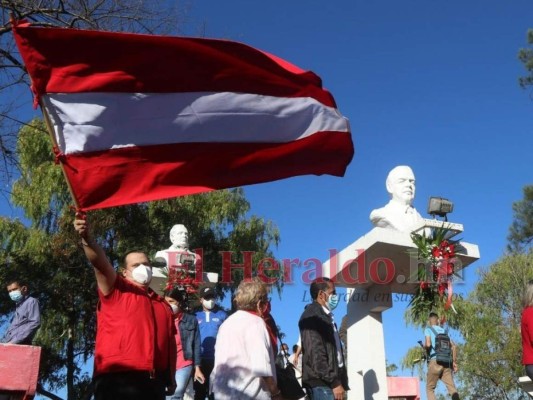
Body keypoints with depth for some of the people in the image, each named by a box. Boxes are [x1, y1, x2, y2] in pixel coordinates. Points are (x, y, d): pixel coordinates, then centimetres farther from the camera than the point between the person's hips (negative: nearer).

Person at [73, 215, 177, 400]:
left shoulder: (163, 304, 22)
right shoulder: (116, 290, 8)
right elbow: (100, 264, -12)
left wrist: (171, 378, 18)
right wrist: (87, 238, -29)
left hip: (154, 382, 5)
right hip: (117, 379, -5)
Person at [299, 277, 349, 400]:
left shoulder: (325, 316, 19)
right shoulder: (312, 316, -11)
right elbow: (315, 353, -18)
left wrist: (338, 380, 14)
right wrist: (334, 382, -19)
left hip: (328, 380, 10)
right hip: (322, 383, -10)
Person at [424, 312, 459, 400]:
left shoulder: (428, 329, 6)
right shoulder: (444, 330, 20)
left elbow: (428, 344, -11)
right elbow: (453, 345, 12)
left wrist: (425, 348, 11)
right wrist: (454, 361, 14)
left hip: (435, 361, -4)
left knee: (430, 388, 7)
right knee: (452, 387, -4)